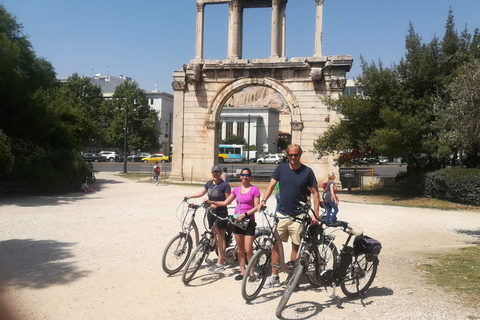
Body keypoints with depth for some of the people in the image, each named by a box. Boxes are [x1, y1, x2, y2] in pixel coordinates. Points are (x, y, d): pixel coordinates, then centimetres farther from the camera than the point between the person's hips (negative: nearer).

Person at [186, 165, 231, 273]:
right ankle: (221, 259, 23)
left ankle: (219, 264, 0)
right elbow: (202, 193, 23)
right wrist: (190, 196, 15)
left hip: (221, 214, -7)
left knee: (220, 238, -4)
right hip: (211, 213, 7)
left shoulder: (225, 185, -11)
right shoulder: (209, 183, 8)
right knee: (215, 237, 11)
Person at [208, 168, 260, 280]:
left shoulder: (254, 189, -3)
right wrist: (213, 202, -1)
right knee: (239, 248, 9)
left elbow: (257, 207, -8)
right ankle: (242, 271, 20)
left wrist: (244, 214, -18)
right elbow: (225, 202, 13)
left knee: (248, 250, -6)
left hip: (249, 221, -4)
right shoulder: (237, 189, 10)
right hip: (237, 220, 5)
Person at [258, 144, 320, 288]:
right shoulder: (281, 168, 4)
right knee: (275, 245, 3)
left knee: (296, 247, 6)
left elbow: (315, 193, -2)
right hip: (281, 214, 3)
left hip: (299, 216, -2)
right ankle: (274, 277, 14)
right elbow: (271, 185, 2)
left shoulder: (307, 171, -4)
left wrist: (315, 215, -10)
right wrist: (263, 200, -15)